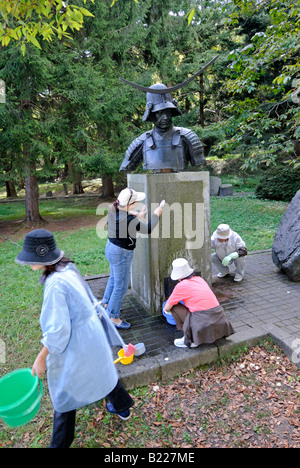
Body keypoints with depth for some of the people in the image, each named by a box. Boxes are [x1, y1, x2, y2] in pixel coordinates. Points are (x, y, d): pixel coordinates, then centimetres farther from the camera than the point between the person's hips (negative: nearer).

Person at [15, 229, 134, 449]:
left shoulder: (55, 284, -32)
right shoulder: (68, 269, -5)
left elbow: (57, 330, -29)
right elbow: (89, 300, 8)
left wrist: (41, 358, -16)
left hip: (75, 345, -8)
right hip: (91, 333, 9)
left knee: (65, 391, 15)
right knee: (101, 370, 30)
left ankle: (61, 443, 39)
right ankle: (122, 407, 54)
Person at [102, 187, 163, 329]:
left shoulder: (113, 210, -7)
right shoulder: (130, 221, -31)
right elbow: (148, 229, -15)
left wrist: (138, 215, 10)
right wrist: (156, 214, -2)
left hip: (111, 247, 10)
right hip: (121, 254, -9)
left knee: (114, 278, 30)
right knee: (121, 286, 7)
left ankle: (106, 303, 51)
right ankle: (114, 318, 22)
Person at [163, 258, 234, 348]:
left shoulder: (181, 286, -6)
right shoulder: (199, 279, 13)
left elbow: (167, 308, 5)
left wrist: (166, 310, 30)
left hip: (205, 326, -7)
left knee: (175, 306, 7)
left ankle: (190, 340, 10)